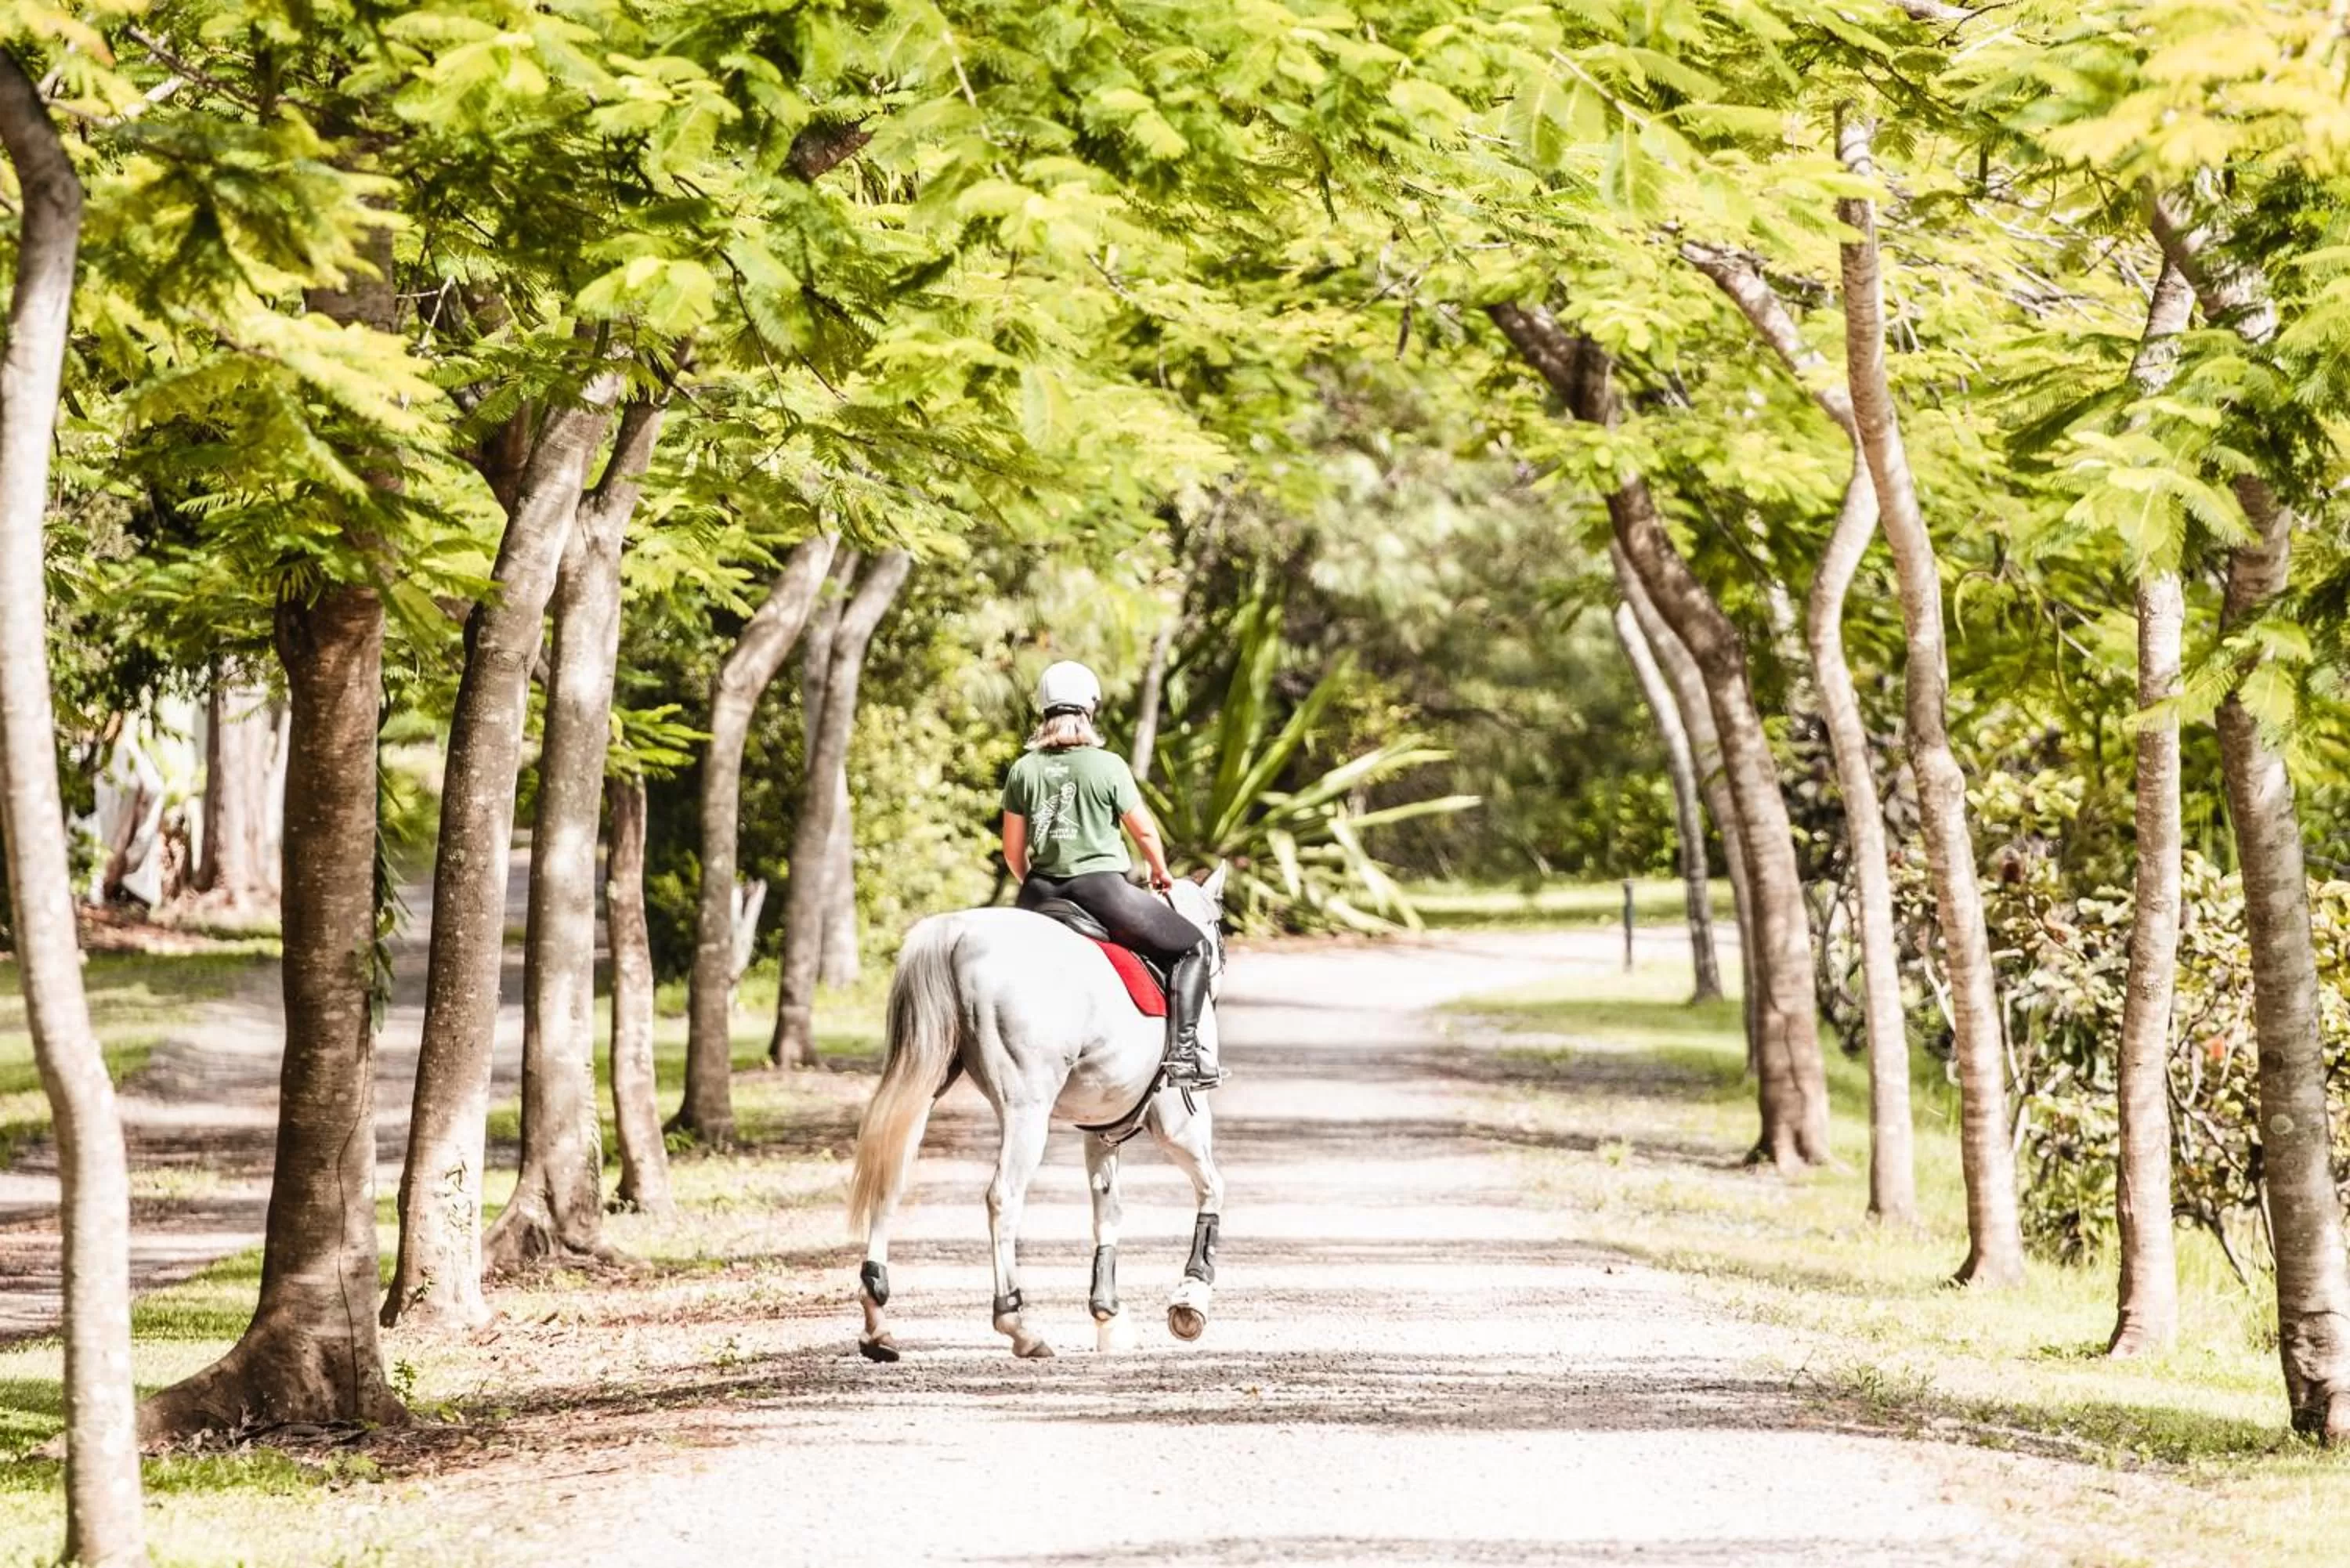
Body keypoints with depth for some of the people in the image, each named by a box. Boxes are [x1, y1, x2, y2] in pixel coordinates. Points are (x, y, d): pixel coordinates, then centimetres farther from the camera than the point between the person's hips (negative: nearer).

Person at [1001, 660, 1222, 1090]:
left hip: (1041, 892, 4)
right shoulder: (1108, 766, -6)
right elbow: (1145, 832, 3)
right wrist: (1160, 873, 23)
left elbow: (1013, 850, 9)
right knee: (1193, 946, 8)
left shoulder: (1023, 771, 4)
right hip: (1100, 887, -4)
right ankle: (1183, 1051, -7)